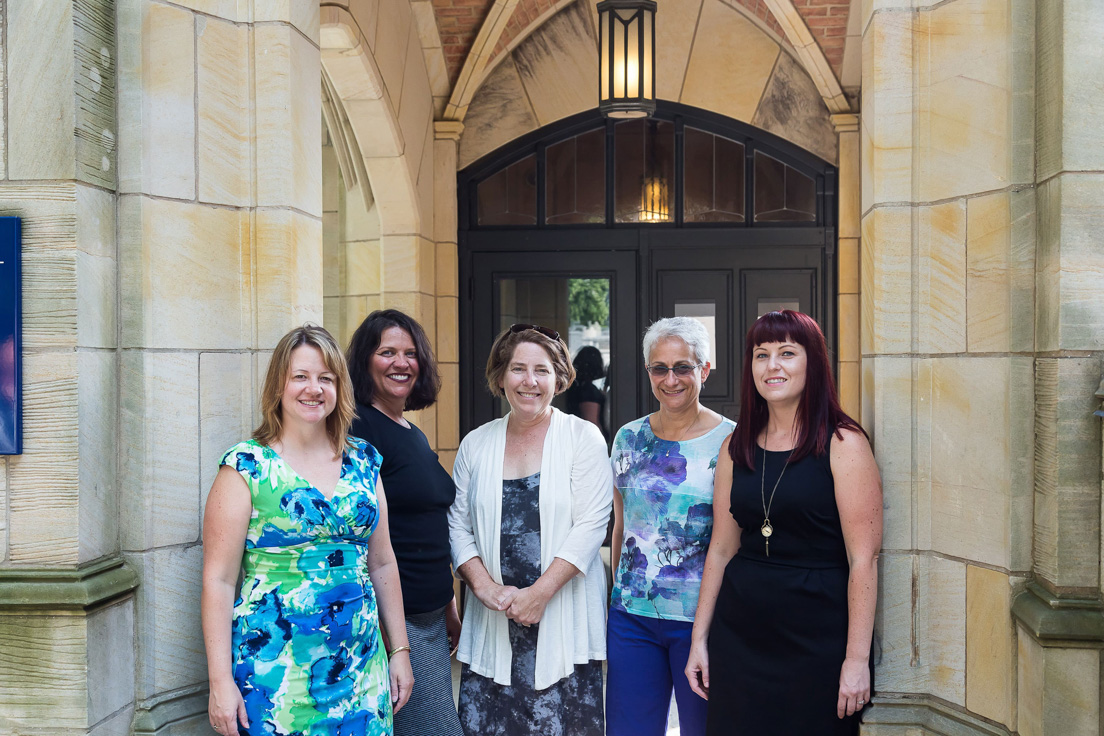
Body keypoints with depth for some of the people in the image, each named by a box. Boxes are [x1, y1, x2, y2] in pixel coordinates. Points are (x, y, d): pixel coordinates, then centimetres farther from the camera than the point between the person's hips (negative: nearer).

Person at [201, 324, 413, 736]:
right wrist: (220, 682, -12)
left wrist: (400, 649, 11)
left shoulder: (363, 462, 7)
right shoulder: (246, 467, -6)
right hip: (274, 672, -4)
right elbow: (219, 580, -8)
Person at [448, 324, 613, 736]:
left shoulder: (582, 437, 0)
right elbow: (458, 526, 8)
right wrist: (484, 586, -7)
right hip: (491, 624, 3)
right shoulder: (476, 444, 10)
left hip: (563, 621, -2)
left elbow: (590, 525, -7)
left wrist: (539, 593, -14)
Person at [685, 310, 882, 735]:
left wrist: (857, 659, -14)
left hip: (817, 642, -4)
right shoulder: (737, 448, 7)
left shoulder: (842, 444, -7)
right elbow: (721, 549, 11)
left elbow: (863, 560, -11)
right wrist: (699, 639, 10)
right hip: (739, 633, 4)